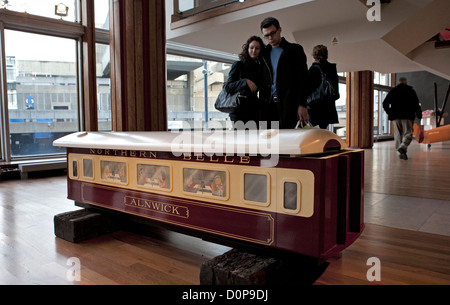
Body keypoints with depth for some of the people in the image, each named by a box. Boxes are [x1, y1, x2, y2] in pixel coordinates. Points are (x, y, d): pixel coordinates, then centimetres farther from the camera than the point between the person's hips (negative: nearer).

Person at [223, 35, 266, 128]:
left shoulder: (260, 68, 15)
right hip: (239, 109, -4)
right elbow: (227, 86, -7)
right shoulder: (238, 65, 2)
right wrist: (245, 82, -19)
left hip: (253, 109, 5)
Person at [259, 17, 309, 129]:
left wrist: (302, 105, -12)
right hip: (269, 104, 4)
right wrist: (262, 105, 6)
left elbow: (303, 79, -2)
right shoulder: (265, 53, 18)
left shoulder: (295, 49, 5)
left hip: (288, 103, -4)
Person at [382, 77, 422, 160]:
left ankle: (401, 153, 6)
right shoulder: (411, 91, 6)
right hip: (408, 116, -2)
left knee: (398, 134, 8)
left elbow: (385, 104, 6)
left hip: (396, 117, 2)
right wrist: (419, 116, 4)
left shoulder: (392, 91, 10)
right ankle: (403, 147, -27)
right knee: (408, 133, 0)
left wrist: (389, 113, 18)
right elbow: (416, 104, 1)